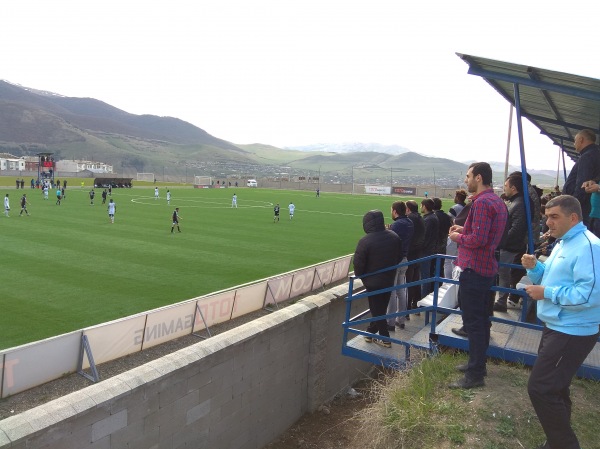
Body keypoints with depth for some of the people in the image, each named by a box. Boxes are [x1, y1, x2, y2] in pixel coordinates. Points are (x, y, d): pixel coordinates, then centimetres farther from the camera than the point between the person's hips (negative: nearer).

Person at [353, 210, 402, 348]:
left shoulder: (365, 241, -24)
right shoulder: (394, 236, -4)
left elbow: (358, 263, -18)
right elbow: (399, 257, 8)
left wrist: (360, 275, 1)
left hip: (373, 281, -6)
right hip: (389, 280, 6)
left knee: (377, 310, 8)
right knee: (381, 308, 18)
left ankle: (385, 338, 15)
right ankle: (371, 332, 30)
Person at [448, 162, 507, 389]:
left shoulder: (482, 202, -19)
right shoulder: (497, 201, 13)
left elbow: (478, 239, -25)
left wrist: (458, 238, -9)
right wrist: (465, 230, 9)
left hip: (474, 270, -10)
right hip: (487, 268, 10)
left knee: (473, 323, -3)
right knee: (481, 319, 19)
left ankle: (475, 375, 5)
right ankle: (478, 363, 32)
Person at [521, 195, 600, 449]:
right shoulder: (563, 243, 12)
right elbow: (553, 278, 20)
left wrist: (546, 293, -23)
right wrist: (534, 267, 0)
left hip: (571, 333, -11)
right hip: (556, 327, 11)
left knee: (540, 388, -9)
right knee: (554, 387, 21)